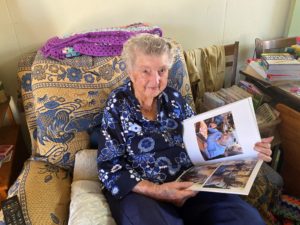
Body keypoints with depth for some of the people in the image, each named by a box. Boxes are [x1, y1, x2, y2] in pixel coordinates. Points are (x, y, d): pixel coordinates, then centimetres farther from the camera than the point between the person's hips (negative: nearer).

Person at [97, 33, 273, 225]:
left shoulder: (173, 98, 4)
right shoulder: (117, 106, -7)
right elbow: (109, 167, -10)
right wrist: (156, 190, -22)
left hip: (188, 182, 4)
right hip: (141, 190, -3)